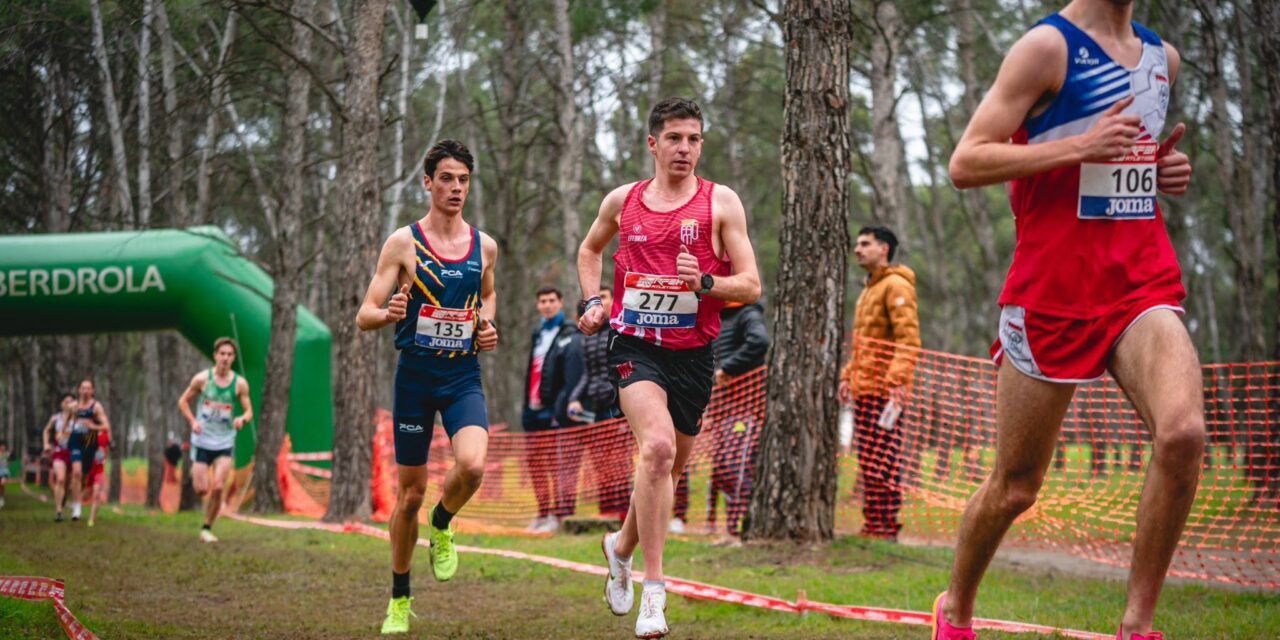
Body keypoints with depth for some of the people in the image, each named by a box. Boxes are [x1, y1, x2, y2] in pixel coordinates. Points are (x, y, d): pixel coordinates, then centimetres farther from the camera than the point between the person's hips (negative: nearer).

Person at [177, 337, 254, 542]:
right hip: (202, 440, -1)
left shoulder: (240, 383, -3)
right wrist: (193, 421, -10)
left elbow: (249, 411, 2)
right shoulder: (202, 378, -5)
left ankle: (207, 528, 4)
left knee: (218, 488, -12)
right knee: (201, 489, -3)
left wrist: (242, 419, -22)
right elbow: (183, 401, 6)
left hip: (225, 442, 1)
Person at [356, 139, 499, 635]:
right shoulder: (403, 242, -4)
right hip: (415, 374, -2)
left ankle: (442, 524, 9)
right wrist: (389, 313, -28)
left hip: (464, 375, 2)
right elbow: (364, 317, -5)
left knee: (472, 465, -25)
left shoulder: (485, 246, 5)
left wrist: (487, 326, 5)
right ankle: (399, 599, 22)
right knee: (410, 491, 4)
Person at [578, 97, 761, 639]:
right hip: (634, 345, -1)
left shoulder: (721, 202, -2)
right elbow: (590, 249, 26)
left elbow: (751, 286, -4)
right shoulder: (622, 201, 5)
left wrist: (705, 283, -22)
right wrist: (592, 301, 10)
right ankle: (654, 589, -23)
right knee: (658, 446, -26)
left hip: (693, 352, 2)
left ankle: (622, 545, 46)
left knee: (667, 467, 15)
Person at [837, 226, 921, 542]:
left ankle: (886, 529, -8)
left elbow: (909, 339, -16)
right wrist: (848, 375, 19)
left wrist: (897, 380, -25)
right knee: (867, 464, 9)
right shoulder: (869, 289, 23)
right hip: (863, 389, 10)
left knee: (882, 463, -10)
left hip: (883, 391, -10)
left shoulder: (896, 286, -7)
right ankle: (873, 526, 13)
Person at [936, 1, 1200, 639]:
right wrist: (1080, 146, -22)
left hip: (1143, 280, 4)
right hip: (1052, 291, -4)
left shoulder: (1164, 58, 14)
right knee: (1015, 485, 5)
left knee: (1183, 431, -23)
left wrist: (1166, 169, 8)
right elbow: (965, 164, -13)